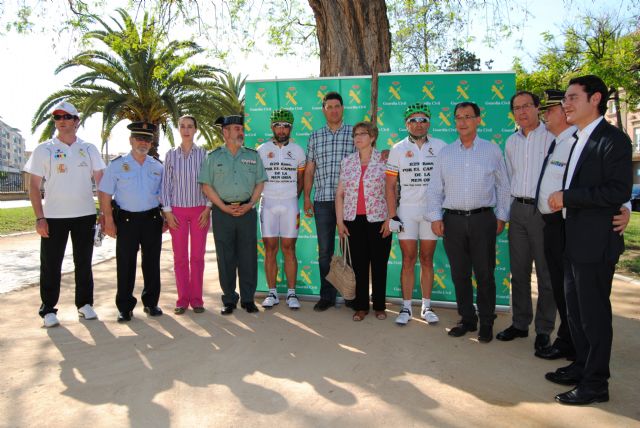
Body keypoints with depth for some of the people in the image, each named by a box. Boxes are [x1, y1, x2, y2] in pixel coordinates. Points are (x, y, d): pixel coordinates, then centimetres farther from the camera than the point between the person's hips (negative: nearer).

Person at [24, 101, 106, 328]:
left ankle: (84, 303, 24)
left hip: (85, 215, 2)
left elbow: (101, 181, 5)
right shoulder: (44, 150, 1)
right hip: (54, 217, -1)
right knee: (50, 264, 4)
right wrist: (39, 217, -9)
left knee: (84, 262, 11)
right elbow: (34, 186, -1)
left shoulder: (89, 149, 6)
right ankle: (48, 309, 16)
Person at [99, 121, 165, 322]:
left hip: (152, 219, 2)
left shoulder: (158, 166, 9)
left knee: (152, 263, 8)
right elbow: (105, 194, 0)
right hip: (126, 220, -2)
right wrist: (109, 221, -6)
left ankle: (151, 302, 22)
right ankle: (125, 306, 13)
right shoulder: (117, 165, 1)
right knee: (125, 264, 2)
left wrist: (165, 218, 7)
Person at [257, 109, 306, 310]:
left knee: (289, 249, 1)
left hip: (290, 204, 0)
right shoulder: (262, 149, 6)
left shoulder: (297, 150, 8)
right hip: (267, 203, 0)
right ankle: (272, 293, 10)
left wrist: (292, 198, 6)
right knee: (270, 249, 2)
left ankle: (291, 293, 7)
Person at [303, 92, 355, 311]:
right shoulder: (315, 137, 13)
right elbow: (309, 170, 14)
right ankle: (327, 295, 16)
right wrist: (307, 198, 7)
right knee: (325, 250, 6)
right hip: (322, 200, 2)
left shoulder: (353, 133, 5)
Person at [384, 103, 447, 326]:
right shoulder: (398, 149, 4)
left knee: (427, 260, 7)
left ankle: (426, 306, 17)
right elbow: (390, 185, 2)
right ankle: (406, 307, 11)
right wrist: (391, 215, -5)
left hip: (432, 210, 0)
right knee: (408, 260, 2)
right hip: (406, 210, 0)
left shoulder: (441, 147, 4)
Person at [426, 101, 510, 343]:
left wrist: (501, 217, 3)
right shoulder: (445, 153, 10)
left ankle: (486, 323, 17)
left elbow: (503, 186, 7)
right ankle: (467, 319, 22)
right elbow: (435, 189, 8)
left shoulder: (492, 151, 6)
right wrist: (435, 217, 0)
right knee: (459, 274, 8)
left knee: (484, 274, 3)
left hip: (483, 219, -2)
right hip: (453, 221, 2)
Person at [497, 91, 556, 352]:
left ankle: (544, 330, 15)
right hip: (518, 210, 5)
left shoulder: (552, 137, -5)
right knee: (519, 272, 11)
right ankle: (520, 323, 24)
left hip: (544, 210, -5)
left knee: (546, 274, 3)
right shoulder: (511, 142, 13)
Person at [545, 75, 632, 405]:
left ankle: (596, 383, 16)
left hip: (595, 242, -9)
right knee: (575, 309, 18)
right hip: (573, 240, 9)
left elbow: (619, 192, -21)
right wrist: (564, 200, 6)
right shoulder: (578, 140, 15)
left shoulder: (612, 140, -13)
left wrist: (568, 197, -20)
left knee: (594, 313, 2)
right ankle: (582, 366, 35)